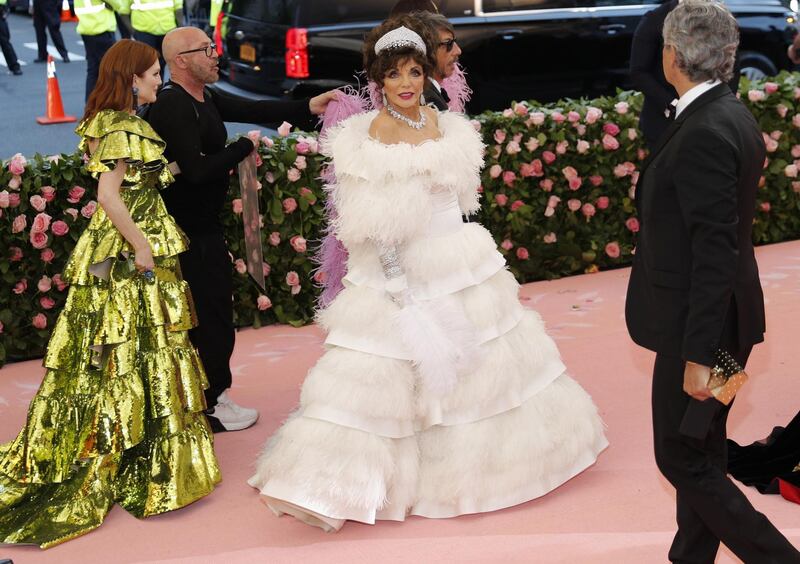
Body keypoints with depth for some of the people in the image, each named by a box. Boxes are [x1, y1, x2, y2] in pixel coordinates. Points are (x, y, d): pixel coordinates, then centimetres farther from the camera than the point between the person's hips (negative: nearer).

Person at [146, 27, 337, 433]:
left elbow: (254, 110, 3)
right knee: (210, 313, 1)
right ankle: (209, 407, 15)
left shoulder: (204, 100, 10)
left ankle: (211, 392, 31)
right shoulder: (172, 107, -21)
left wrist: (308, 107, -8)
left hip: (202, 226, 9)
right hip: (192, 231, -9)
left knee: (212, 308, 18)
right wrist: (246, 147, -16)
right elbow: (197, 170, -27)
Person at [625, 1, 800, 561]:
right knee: (702, 450, 18)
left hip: (701, 325, -10)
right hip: (712, 319, 10)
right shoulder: (732, 116, 7)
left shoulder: (705, 133, -23)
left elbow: (716, 251, -25)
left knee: (682, 458, 3)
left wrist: (698, 355, -22)